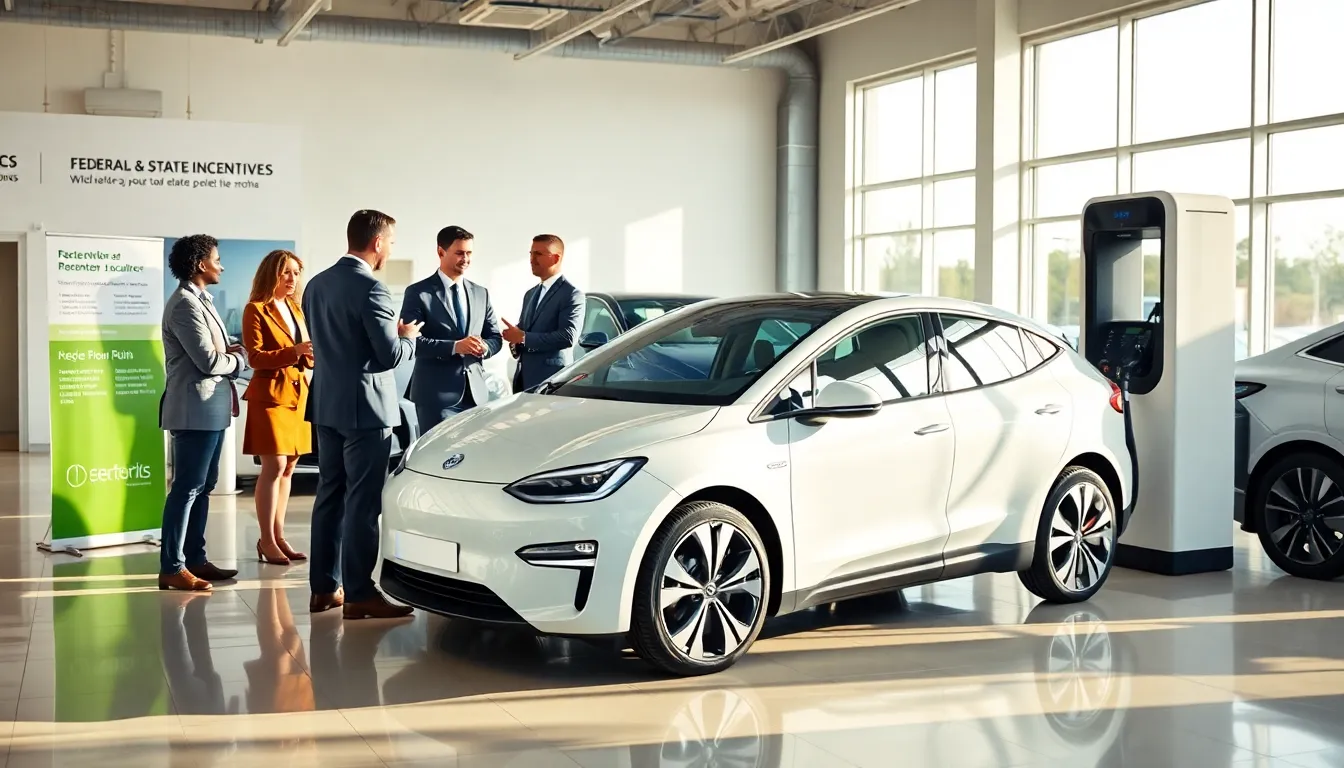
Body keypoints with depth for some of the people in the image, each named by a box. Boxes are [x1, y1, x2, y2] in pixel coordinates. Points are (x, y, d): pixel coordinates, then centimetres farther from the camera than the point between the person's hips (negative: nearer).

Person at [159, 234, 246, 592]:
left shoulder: (199, 300, 17)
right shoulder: (185, 304, -16)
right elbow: (209, 361, -20)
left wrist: (229, 353, -1)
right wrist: (239, 359, -2)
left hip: (210, 408, 11)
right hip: (195, 409, -11)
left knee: (202, 486, 14)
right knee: (187, 487, -8)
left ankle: (194, 558, 21)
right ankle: (171, 567, -4)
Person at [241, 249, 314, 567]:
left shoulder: (295, 309, 18)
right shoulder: (255, 310, -5)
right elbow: (255, 357, -13)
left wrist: (312, 354, -2)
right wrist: (294, 352, -24)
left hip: (299, 394, 7)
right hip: (271, 394, -7)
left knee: (288, 468, 7)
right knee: (274, 467, -10)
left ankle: (278, 535, 13)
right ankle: (267, 541, -6)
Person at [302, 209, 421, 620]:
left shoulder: (317, 284, 9)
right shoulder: (371, 289, -17)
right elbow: (391, 355, -19)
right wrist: (408, 336, 2)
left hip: (326, 404, 8)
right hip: (364, 408, -8)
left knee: (330, 494, 13)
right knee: (363, 501, -4)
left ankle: (324, 587, 19)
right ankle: (359, 594, -1)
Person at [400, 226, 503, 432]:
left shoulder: (481, 293, 15)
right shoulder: (418, 293, -2)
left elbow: (495, 337, 17)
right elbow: (410, 341, -11)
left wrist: (485, 347, -8)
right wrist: (454, 346, -22)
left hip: (476, 392, 5)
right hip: (436, 394, -5)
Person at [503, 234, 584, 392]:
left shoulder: (571, 294, -7)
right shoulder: (530, 294, 20)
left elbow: (568, 336, -19)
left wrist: (523, 337, -17)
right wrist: (515, 342, 1)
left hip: (551, 380, -7)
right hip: (524, 378, 7)